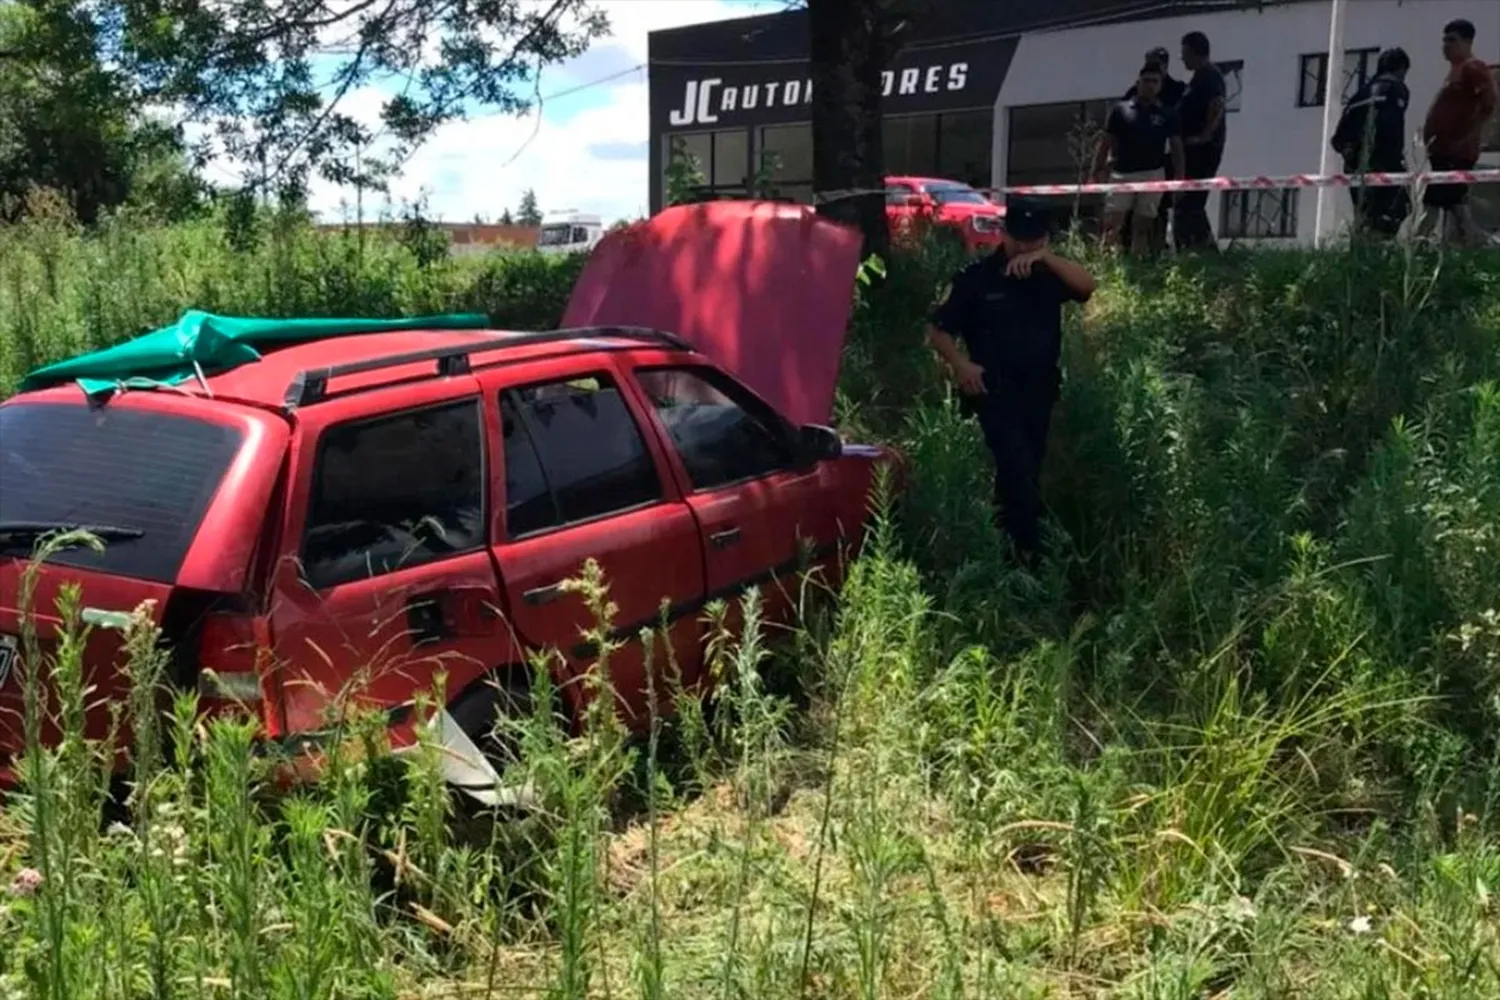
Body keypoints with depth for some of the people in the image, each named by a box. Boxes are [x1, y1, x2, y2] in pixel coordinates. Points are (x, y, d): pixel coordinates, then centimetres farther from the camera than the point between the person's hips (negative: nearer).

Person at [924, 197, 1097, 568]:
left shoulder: (1048, 273, 3)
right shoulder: (976, 276, -7)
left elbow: (1087, 285, -15)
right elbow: (938, 329, -5)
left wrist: (1046, 258, -24)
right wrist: (960, 364, -21)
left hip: (1040, 391, 5)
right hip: (996, 392, -5)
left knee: (1026, 474, 14)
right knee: (1019, 473, -14)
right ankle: (1029, 553, -4)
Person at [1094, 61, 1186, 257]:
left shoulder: (1167, 114, 5)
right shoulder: (1120, 110, 3)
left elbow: (1176, 148, 5)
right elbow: (1105, 143, 5)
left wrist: (1179, 179, -4)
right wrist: (1096, 173, -1)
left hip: (1152, 175, 1)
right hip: (1121, 175, -1)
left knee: (1142, 228, 3)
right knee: (1111, 225, -8)